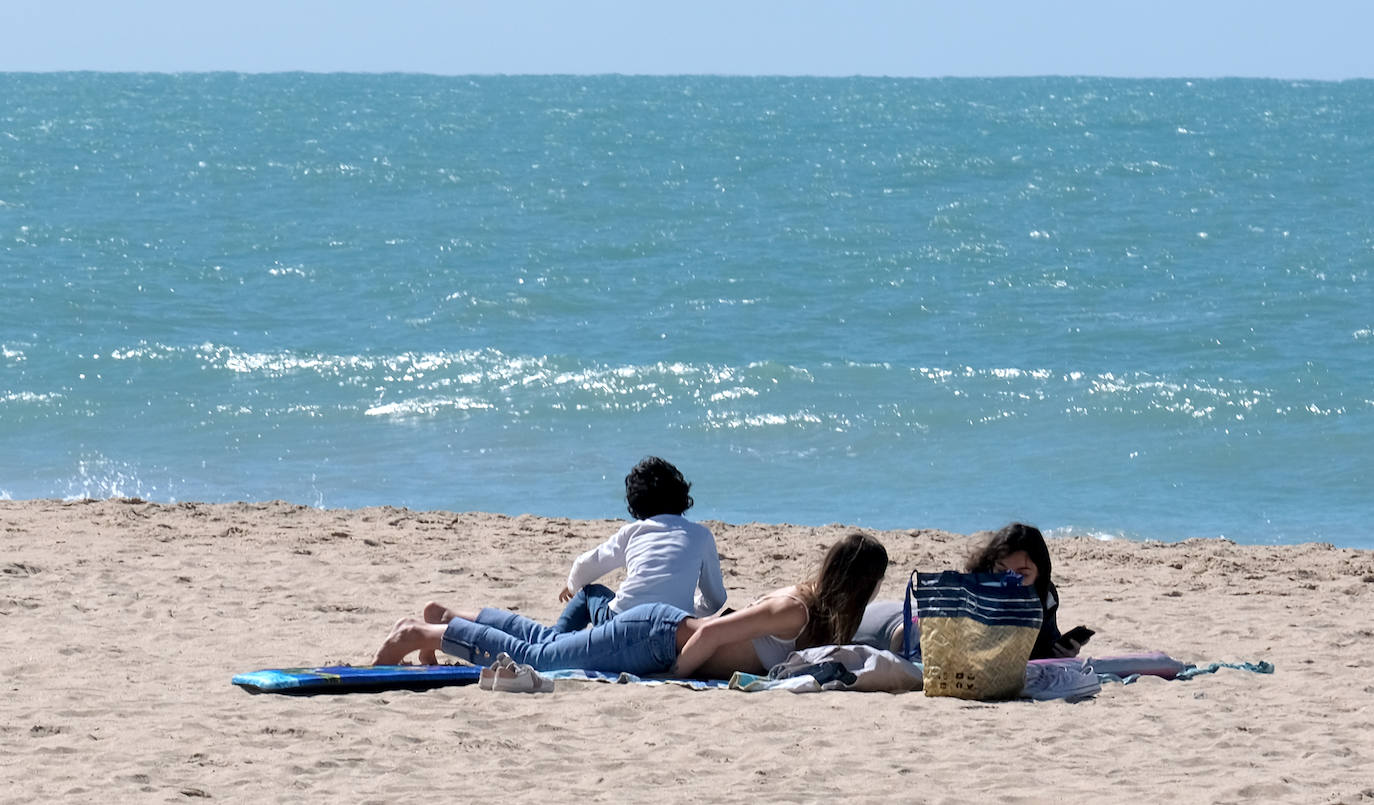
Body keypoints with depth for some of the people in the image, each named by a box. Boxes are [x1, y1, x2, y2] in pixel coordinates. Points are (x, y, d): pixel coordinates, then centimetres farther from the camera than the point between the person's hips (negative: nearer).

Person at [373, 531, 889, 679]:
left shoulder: (814, 603, 3)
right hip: (657, 636, -8)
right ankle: (422, 634, 2)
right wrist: (673, 681, -16)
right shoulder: (796, 612, -26)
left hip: (663, 625, 8)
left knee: (545, 642, 21)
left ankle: (448, 618, 32)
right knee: (533, 658, -4)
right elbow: (708, 636, -28)